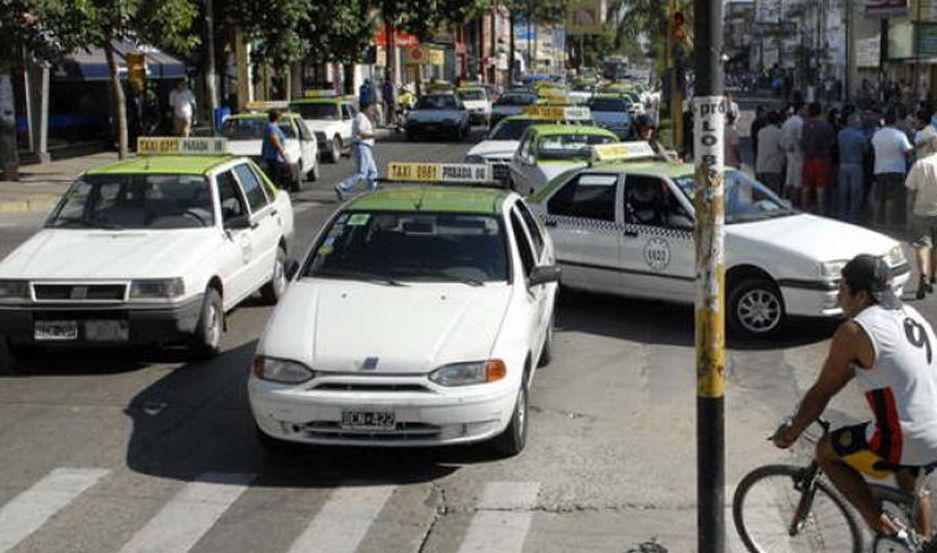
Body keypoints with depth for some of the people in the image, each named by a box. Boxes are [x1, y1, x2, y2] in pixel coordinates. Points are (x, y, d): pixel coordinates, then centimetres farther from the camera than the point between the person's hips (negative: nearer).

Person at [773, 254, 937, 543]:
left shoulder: (853, 331, -13)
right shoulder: (909, 314, 12)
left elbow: (822, 391, -5)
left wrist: (790, 433, 10)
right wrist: (811, 401, 31)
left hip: (905, 442, -8)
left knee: (826, 451, 13)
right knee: (909, 482, 37)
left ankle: (883, 526, 9)